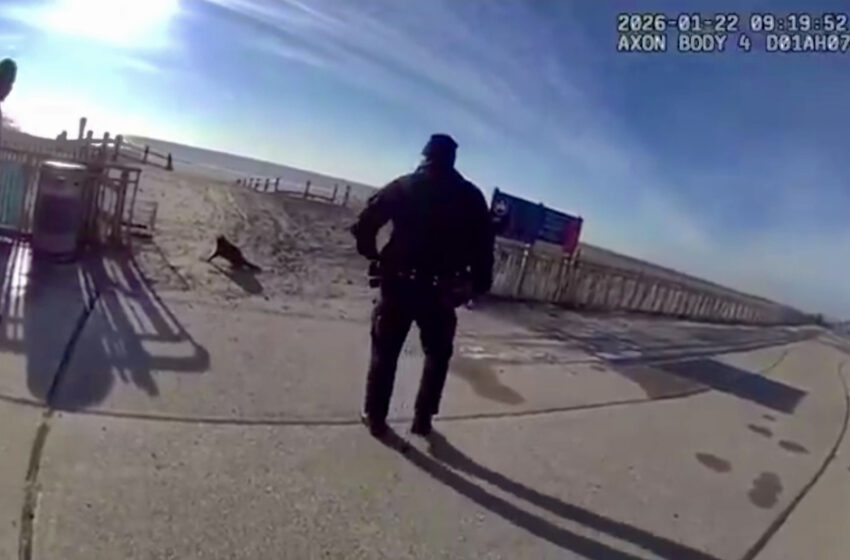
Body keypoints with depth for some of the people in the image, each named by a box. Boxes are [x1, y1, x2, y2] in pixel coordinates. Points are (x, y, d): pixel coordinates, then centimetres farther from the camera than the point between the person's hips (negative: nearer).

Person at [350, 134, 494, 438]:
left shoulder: (404, 187, 2)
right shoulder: (471, 196, 4)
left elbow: (364, 225, -5)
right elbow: (484, 245, -2)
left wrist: (373, 255, 9)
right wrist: (480, 284, 6)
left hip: (398, 284, 0)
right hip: (441, 291, 1)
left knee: (385, 351, 14)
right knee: (438, 354, 19)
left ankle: (375, 416, 21)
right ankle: (423, 419, 21)